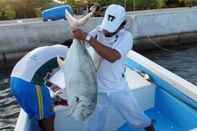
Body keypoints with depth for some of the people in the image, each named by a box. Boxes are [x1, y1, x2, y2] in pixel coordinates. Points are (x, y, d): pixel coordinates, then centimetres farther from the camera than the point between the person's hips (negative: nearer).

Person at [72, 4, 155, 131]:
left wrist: (87, 37, -38)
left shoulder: (126, 36, -18)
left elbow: (112, 56, -36)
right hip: (97, 88, 2)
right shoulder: (98, 31, -6)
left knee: (136, 117, 19)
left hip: (117, 89, -2)